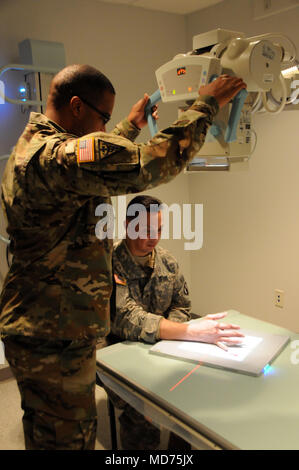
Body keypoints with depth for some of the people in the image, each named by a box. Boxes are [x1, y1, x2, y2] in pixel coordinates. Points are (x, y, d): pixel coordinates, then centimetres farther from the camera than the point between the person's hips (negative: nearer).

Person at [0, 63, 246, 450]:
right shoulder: (56, 156, -25)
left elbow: (97, 160, 28)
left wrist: (132, 126, 34)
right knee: (68, 438, 8)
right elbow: (153, 163, -29)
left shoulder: (31, 147, 11)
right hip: (54, 341, -11)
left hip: (40, 328, 11)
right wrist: (207, 103, -16)